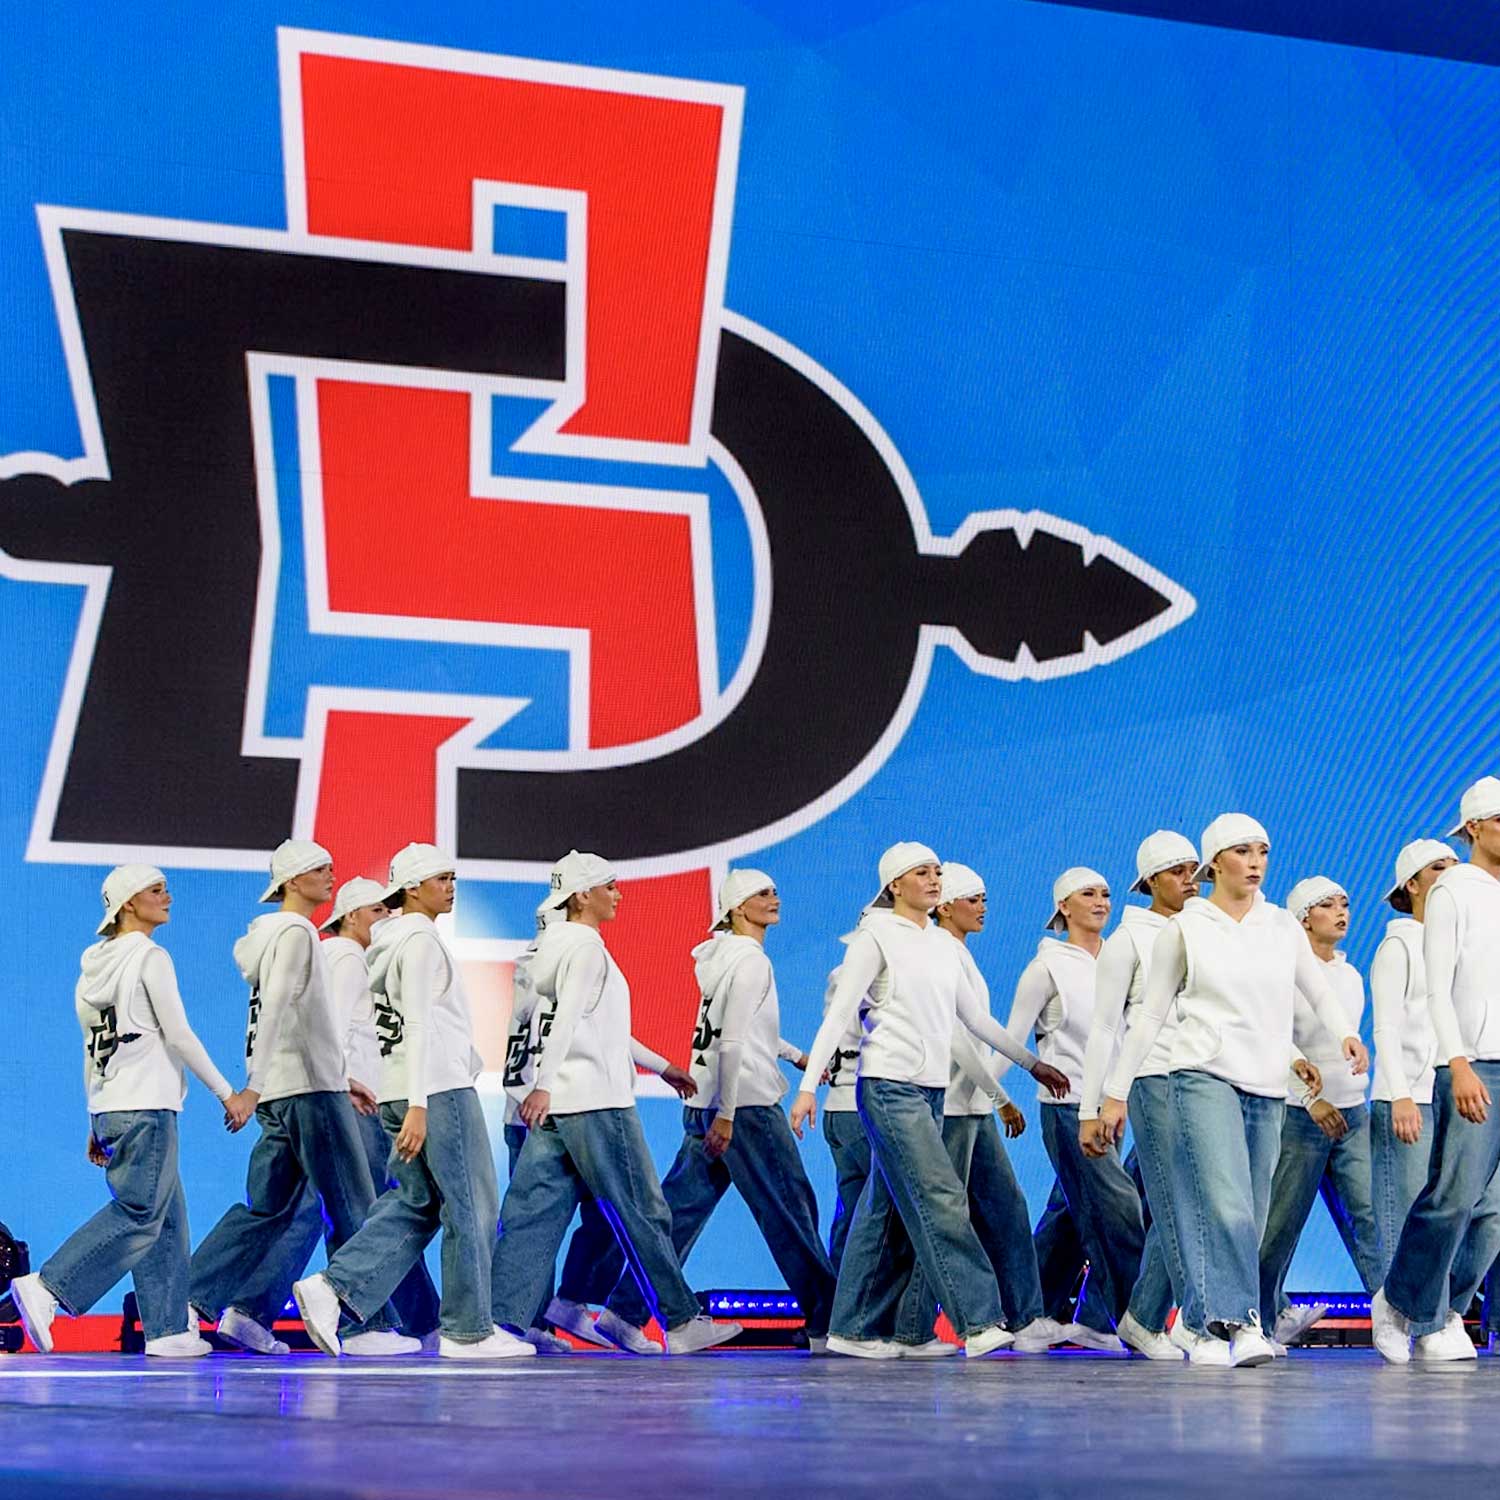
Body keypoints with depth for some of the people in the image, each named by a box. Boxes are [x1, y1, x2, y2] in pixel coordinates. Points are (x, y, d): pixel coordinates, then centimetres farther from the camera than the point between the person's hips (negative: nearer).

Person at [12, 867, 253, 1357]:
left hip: (109, 1109, 9)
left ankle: (169, 1328, 6)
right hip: (147, 1106, -9)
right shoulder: (150, 957, -7)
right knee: (138, 1214, -9)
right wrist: (227, 1093, -5)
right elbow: (178, 1035, -10)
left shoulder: (94, 966, 17)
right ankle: (46, 1288, -17)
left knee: (168, 1217, 10)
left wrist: (97, 1124, 20)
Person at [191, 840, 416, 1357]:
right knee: (352, 1208, -5)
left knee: (269, 1206, 10)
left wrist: (339, 1076, 26)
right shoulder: (296, 931, -9)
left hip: (280, 1094, 10)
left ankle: (189, 1297, 6)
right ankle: (368, 1326, -4)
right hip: (310, 1088, -10)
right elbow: (275, 1008, -20)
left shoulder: (270, 932, 21)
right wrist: (255, 1085, -27)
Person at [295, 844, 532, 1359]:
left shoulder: (393, 941, 19)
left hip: (403, 1094, 10)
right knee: (471, 1208, -1)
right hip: (439, 1089, -9)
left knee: (417, 1205, 11)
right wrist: (418, 1106, -26)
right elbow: (419, 1025, -20)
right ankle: (468, 1331, 3)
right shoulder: (421, 939, -11)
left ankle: (334, 1287, -2)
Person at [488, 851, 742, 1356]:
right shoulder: (587, 946, -8)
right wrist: (544, 1085, -30)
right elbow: (567, 1017, -21)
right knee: (642, 1214, -1)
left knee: (532, 1215, 2)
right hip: (596, 1104, -9)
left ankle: (499, 1321, -6)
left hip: (553, 1107, 9)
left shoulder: (556, 945, 21)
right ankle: (682, 1322, 5)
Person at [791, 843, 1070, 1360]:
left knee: (889, 1211, 7)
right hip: (889, 1085, -7)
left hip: (930, 1090, 7)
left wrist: (1033, 1063, 25)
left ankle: (856, 1328, 11)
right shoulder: (877, 936, -4)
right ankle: (979, 1321, -17)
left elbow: (976, 1016, 24)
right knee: (940, 1201, -14)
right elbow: (839, 1014, -9)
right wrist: (808, 1085, -16)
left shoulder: (942, 944, 17)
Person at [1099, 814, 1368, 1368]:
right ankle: (1242, 1322, -21)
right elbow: (1150, 1015, 7)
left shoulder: (1283, 926, 13)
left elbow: (1319, 991, 12)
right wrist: (1117, 1089, 5)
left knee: (1249, 1216, 3)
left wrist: (1345, 1034, -10)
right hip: (1205, 1076, -4)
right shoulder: (1184, 929, 4)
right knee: (1226, 1204, -20)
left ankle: (1201, 1323, 12)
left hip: (1267, 1088, 4)